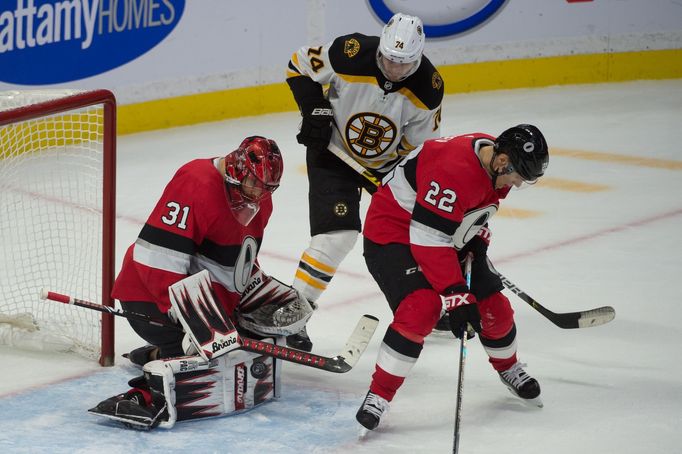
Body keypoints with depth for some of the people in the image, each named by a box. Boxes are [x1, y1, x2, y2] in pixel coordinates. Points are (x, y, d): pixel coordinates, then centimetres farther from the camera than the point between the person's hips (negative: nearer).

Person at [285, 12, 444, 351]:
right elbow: (300, 65, -11)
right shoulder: (350, 55, -29)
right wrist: (316, 112, -19)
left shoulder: (428, 88, -20)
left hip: (389, 159, 4)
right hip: (333, 153, -4)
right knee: (337, 234, -19)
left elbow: (420, 143, -6)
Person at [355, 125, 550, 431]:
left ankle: (509, 368, 37)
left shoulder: (497, 165, -6)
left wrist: (478, 235, 2)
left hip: (449, 236, 9)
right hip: (392, 233, -9)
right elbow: (429, 239, -35)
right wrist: (456, 296, -34)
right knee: (422, 307, -29)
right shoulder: (454, 170, -36)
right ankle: (379, 394, -15)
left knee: (492, 304, 8)